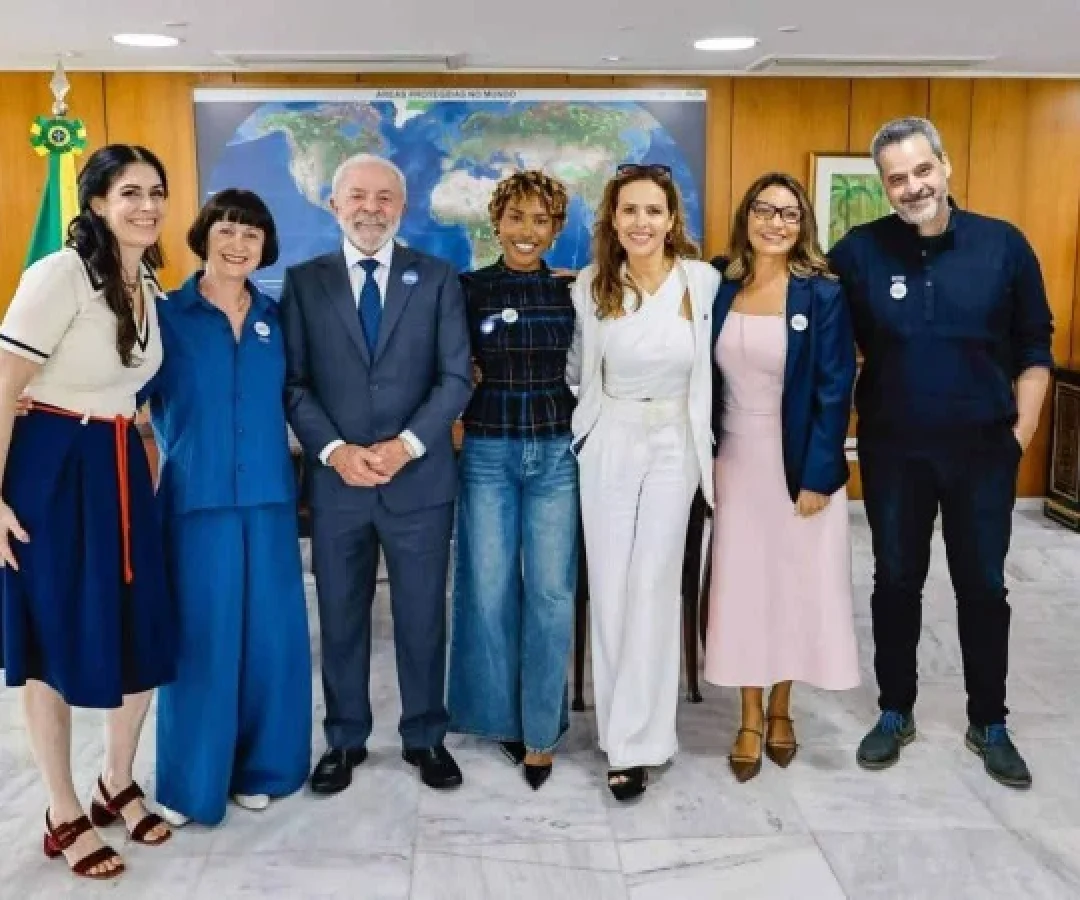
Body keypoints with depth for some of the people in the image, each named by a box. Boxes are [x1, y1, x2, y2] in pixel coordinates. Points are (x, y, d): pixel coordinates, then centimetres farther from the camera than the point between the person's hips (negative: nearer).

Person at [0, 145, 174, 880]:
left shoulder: (150, 284, 8)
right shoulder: (61, 274, -16)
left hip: (121, 466, 7)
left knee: (144, 635, 9)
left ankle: (118, 786, 32)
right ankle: (64, 816, 22)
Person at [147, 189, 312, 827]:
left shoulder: (276, 318, 9)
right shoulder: (166, 314, 0)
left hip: (268, 495, 3)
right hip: (196, 496, -3)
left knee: (269, 634, 7)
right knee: (200, 638, 2)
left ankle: (258, 766, 24)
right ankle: (191, 780, 18)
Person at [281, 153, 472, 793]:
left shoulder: (437, 279, 4)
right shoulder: (304, 282, 6)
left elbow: (457, 377, -2)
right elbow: (294, 383, 0)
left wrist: (405, 445, -14)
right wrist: (335, 450, -13)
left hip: (421, 478, 0)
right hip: (336, 479, 1)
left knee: (423, 616, 9)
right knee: (341, 617, 11)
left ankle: (426, 737, 25)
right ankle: (345, 740, 26)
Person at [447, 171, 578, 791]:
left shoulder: (572, 292, 4)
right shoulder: (468, 289, 2)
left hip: (556, 454, 0)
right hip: (488, 453, 0)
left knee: (551, 592, 1)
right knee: (489, 591, 6)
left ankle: (541, 728, 15)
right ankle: (502, 713, 26)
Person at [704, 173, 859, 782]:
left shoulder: (823, 294, -9)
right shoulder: (723, 291, 1)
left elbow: (834, 391, -11)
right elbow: (710, 382, 6)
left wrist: (817, 475, -15)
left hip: (800, 463, -3)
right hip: (736, 460, 3)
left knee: (796, 583, 8)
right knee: (742, 586, 8)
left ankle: (780, 710, 28)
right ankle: (751, 719, 22)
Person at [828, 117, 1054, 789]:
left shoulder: (1003, 244, -5)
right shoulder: (859, 251, -7)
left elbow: (1034, 346, 2)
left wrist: (1023, 430, -1)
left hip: (984, 450, 0)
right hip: (893, 451, 0)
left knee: (983, 587, 11)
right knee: (896, 582, 12)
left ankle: (990, 724, 27)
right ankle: (896, 712, 29)